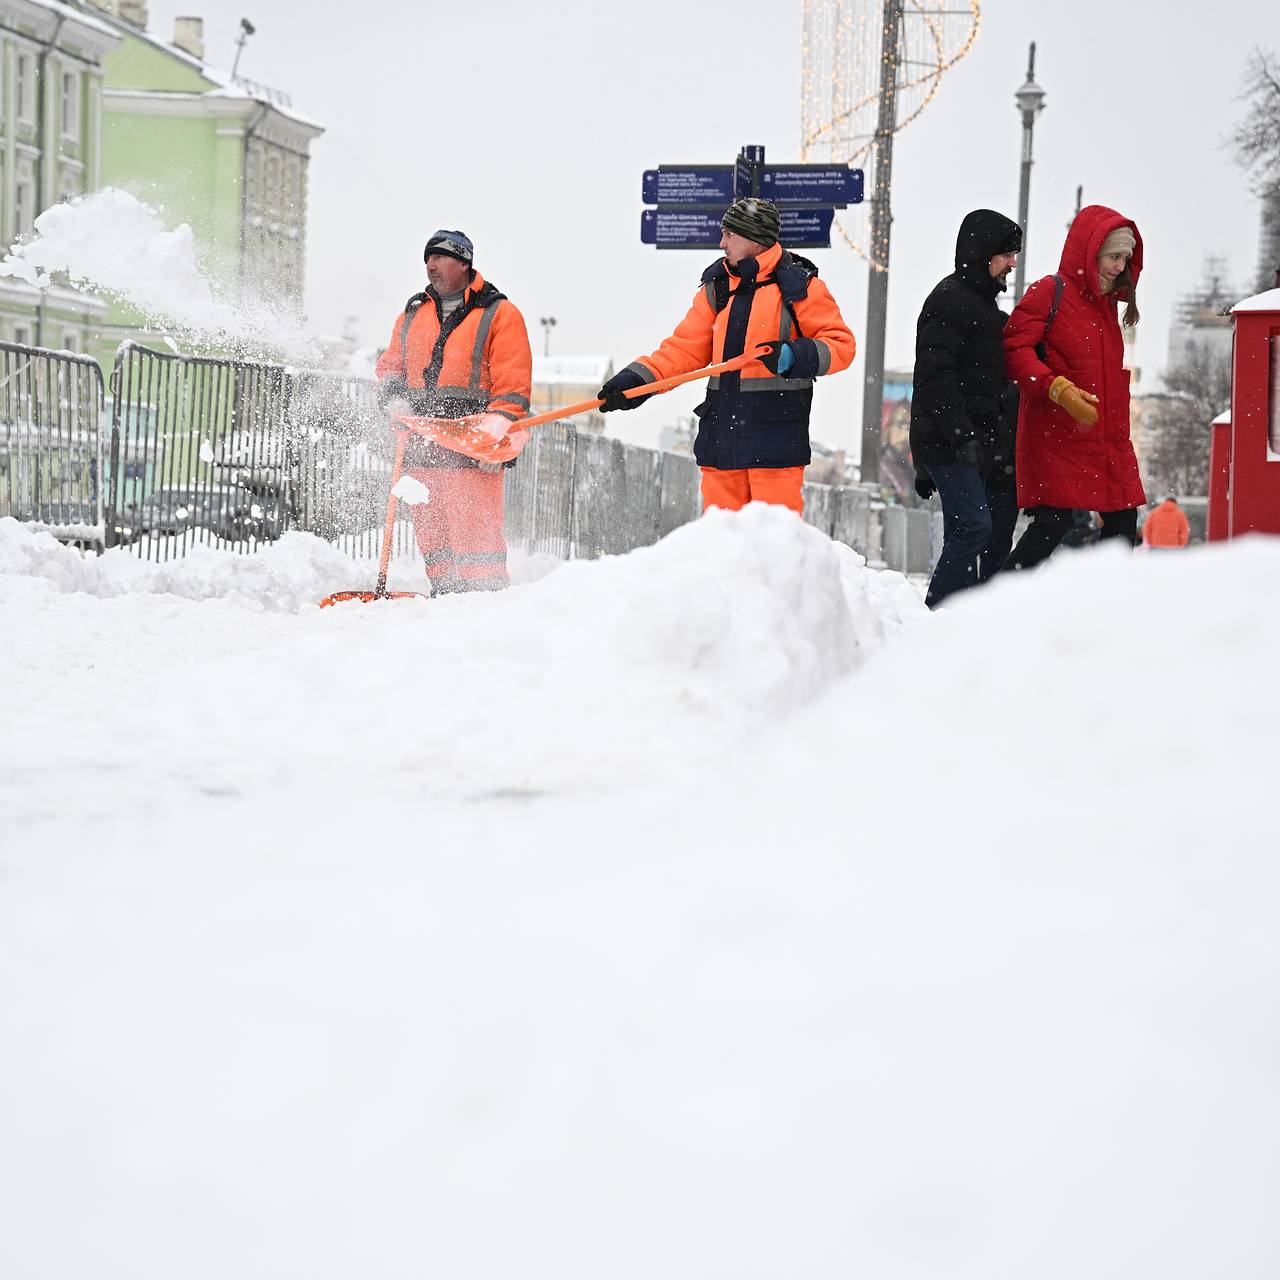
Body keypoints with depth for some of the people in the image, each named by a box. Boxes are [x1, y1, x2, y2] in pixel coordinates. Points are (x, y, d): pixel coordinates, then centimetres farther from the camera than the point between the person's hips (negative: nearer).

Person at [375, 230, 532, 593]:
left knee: (475, 534, -11)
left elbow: (513, 381, -4)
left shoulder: (498, 314, 3)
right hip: (422, 440, 6)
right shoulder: (413, 313, 20)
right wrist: (394, 397, 5)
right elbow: (390, 364, 26)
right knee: (431, 533, 6)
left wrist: (496, 425, -15)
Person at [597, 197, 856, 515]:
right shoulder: (717, 286, 14)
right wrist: (637, 380, -1)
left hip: (776, 429, -6)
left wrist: (798, 356, -21)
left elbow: (841, 345, -3)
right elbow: (684, 348, 12)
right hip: (722, 427, 6)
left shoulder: (798, 286, -2)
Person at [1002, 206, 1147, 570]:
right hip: (1057, 435, -8)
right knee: (1052, 525, -14)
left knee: (1123, 524, 4)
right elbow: (1014, 349, -15)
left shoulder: (1105, 303, 18)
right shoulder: (1050, 292, -7)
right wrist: (1059, 390, -25)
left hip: (1107, 439, 8)